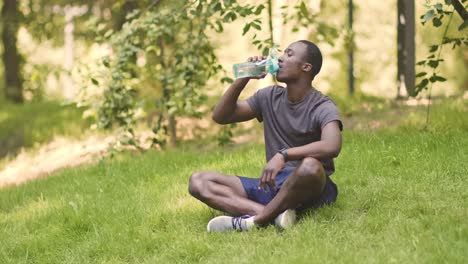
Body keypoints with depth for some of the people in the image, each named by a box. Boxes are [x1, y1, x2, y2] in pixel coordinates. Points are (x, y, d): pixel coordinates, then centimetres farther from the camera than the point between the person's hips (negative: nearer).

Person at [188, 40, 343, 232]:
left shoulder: (323, 107, -9)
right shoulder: (270, 97, 10)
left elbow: (332, 146, -29)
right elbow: (220, 117, 10)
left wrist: (283, 155, -38)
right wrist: (243, 79, -2)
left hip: (307, 188, -6)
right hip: (272, 184, 6)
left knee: (310, 166, -41)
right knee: (198, 181, -10)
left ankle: (253, 220, -25)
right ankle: (273, 214, -31)